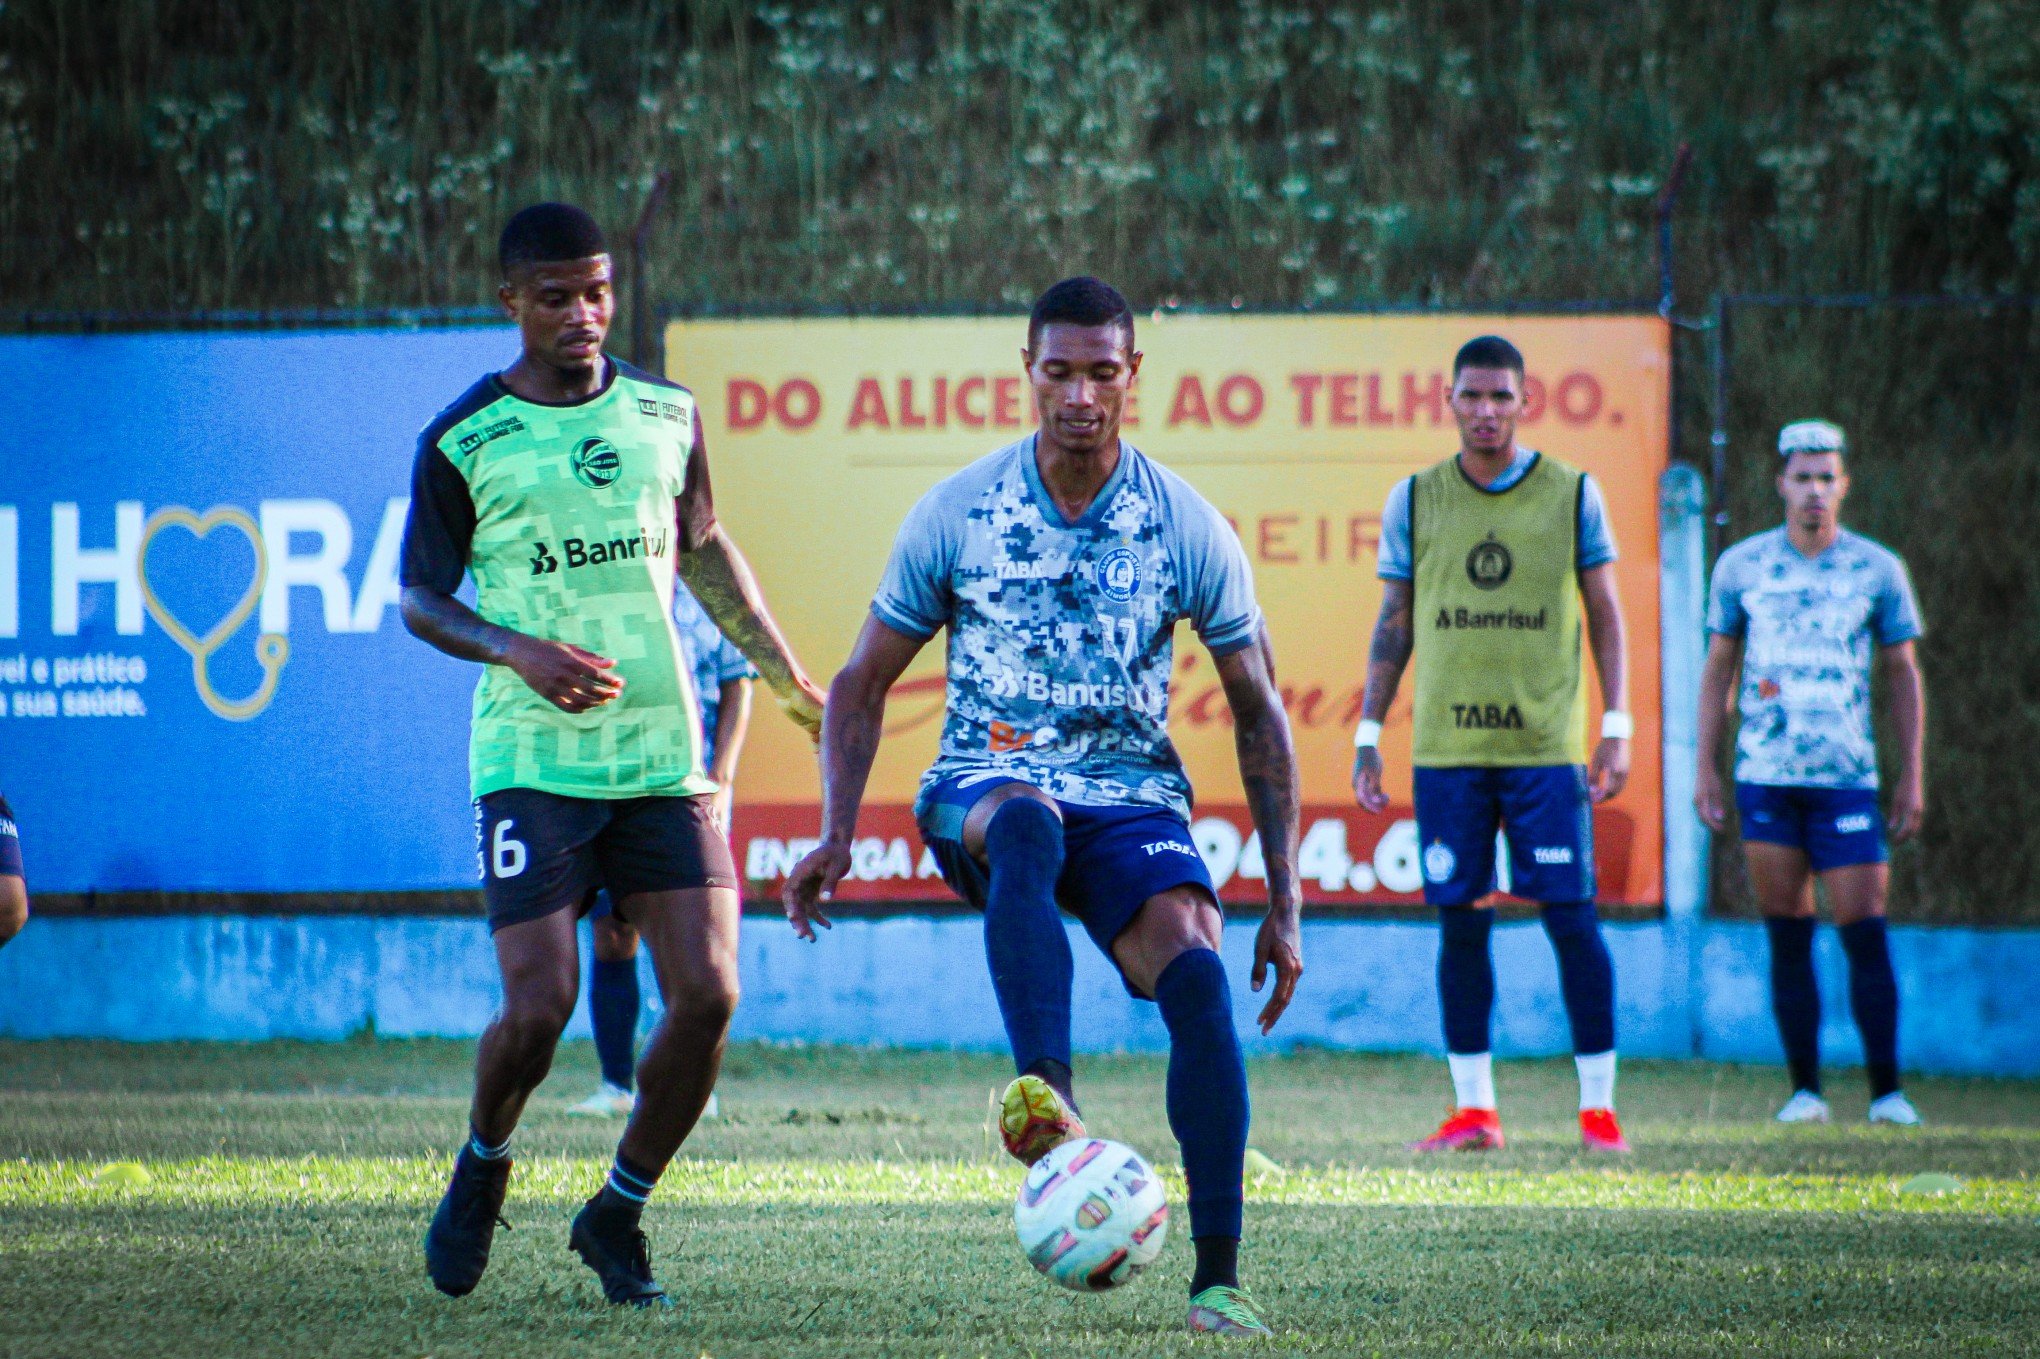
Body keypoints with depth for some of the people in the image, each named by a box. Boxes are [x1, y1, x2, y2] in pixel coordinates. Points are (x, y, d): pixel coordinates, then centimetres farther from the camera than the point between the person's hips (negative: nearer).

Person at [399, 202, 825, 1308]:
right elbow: (420, 597, 3)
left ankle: (618, 1215, 13)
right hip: (533, 761, -3)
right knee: (537, 1008, -12)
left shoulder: (665, 414, 8)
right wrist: (516, 651, -16)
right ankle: (482, 1164, 21)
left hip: (664, 758, 4)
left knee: (706, 997, -8)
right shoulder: (462, 444, -3)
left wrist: (787, 680, 27)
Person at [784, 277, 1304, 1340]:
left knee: (1197, 972, -28)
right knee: (1028, 818, -39)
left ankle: (1217, 1279, -24)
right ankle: (1043, 1096, -58)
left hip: (1132, 798, 1)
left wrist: (1284, 902, 3)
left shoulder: (1188, 528, -1)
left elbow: (1258, 712, 6)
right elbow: (862, 683, 7)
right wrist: (837, 835, -7)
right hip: (982, 784, -1)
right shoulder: (956, 513, -2)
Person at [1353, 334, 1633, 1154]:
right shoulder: (1415, 500, 7)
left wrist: (1616, 728, -1)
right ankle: (1474, 1109, 8)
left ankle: (1598, 1107, 1)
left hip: (1547, 744, -2)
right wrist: (1368, 733, 7)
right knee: (1459, 921, 1)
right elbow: (1394, 623, 12)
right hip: (1446, 747, 2)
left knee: (1570, 915, -5)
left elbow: (1604, 615, 7)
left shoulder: (1572, 494, 4)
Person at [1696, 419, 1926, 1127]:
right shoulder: (1740, 566, 6)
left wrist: (1912, 776, 6)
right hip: (1764, 776, 1)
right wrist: (1706, 768, 8)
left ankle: (1887, 1090, -1)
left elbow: (1903, 674, 10)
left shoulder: (1877, 569, 4)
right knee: (1787, 935, 1)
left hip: (1847, 777, -1)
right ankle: (1804, 1089, 6)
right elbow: (1717, 668, 13)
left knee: (1864, 931, -6)